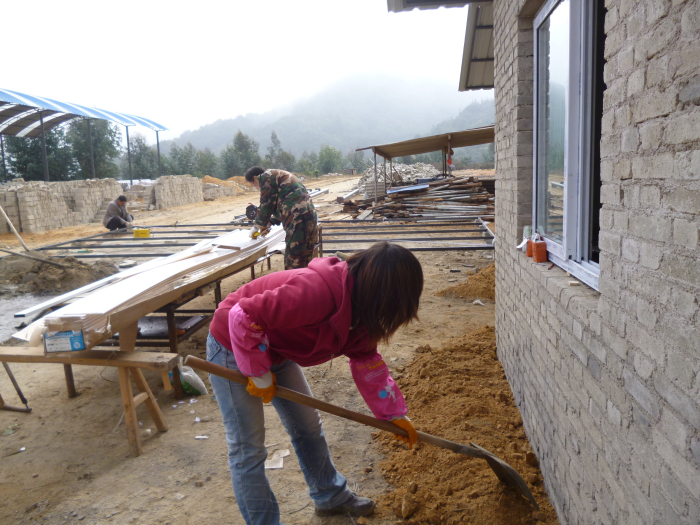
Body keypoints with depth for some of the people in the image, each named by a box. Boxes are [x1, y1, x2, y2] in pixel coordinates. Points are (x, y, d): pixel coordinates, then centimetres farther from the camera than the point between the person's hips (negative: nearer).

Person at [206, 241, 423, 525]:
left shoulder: (359, 308, -7)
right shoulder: (318, 292, -38)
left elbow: (367, 363, 6)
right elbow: (244, 316, -36)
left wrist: (394, 413, 6)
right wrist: (261, 375, -23)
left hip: (275, 349, 9)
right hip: (233, 346, -8)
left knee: (308, 427, 17)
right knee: (247, 449, -2)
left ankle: (330, 496, 37)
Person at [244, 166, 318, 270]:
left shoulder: (266, 177, 0)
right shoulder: (279, 175, 29)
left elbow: (266, 204, -2)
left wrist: (258, 225, 9)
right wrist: (271, 222, 34)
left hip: (298, 219, -10)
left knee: (293, 263, -8)